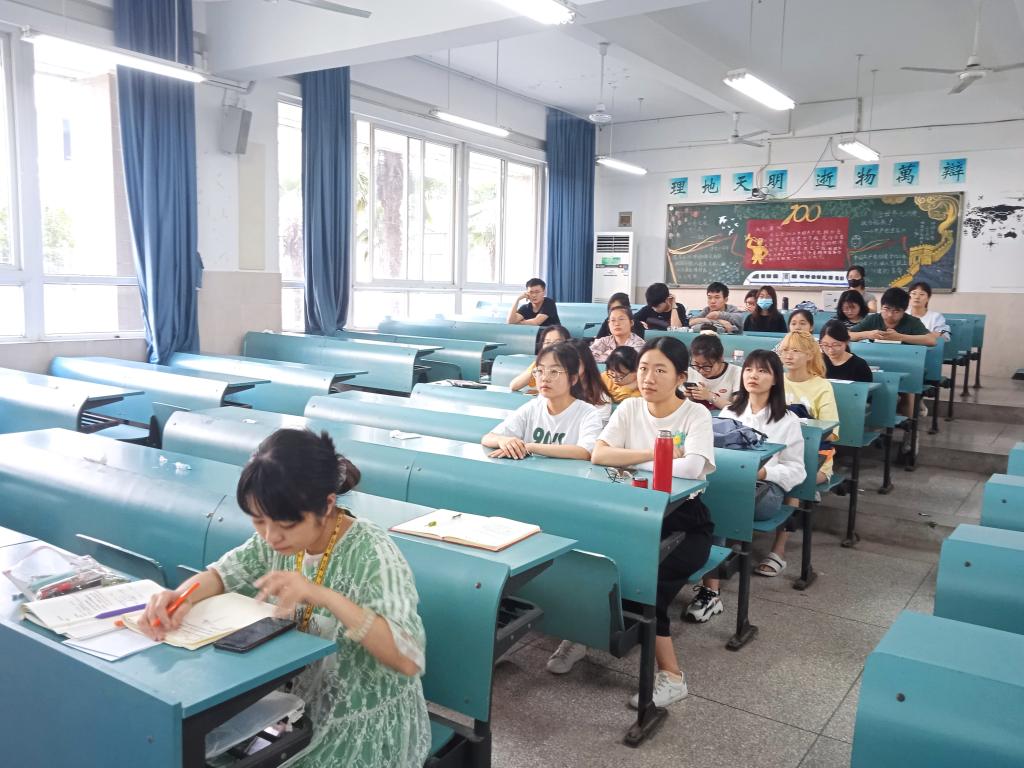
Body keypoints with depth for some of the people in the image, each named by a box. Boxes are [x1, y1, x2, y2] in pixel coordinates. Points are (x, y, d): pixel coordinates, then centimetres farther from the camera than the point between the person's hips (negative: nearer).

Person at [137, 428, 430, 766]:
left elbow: (409, 660, -34)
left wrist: (325, 596, -43)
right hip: (301, 702, 6)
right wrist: (180, 597, -24)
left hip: (365, 725, -6)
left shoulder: (371, 553, -28)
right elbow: (223, 573, 0)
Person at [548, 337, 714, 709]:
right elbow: (598, 454, -13)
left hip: (684, 518, -3)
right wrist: (655, 453, -19)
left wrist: (636, 462, -16)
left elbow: (693, 467, -26)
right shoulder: (629, 408, 2)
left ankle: (671, 675, -6)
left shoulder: (696, 415, -8)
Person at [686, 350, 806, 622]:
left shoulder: (788, 420, 9)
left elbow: (797, 471, 5)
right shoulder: (729, 412, 22)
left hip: (766, 490, -3)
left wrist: (764, 472, -13)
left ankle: (710, 590, -32)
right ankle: (710, 587, -38)